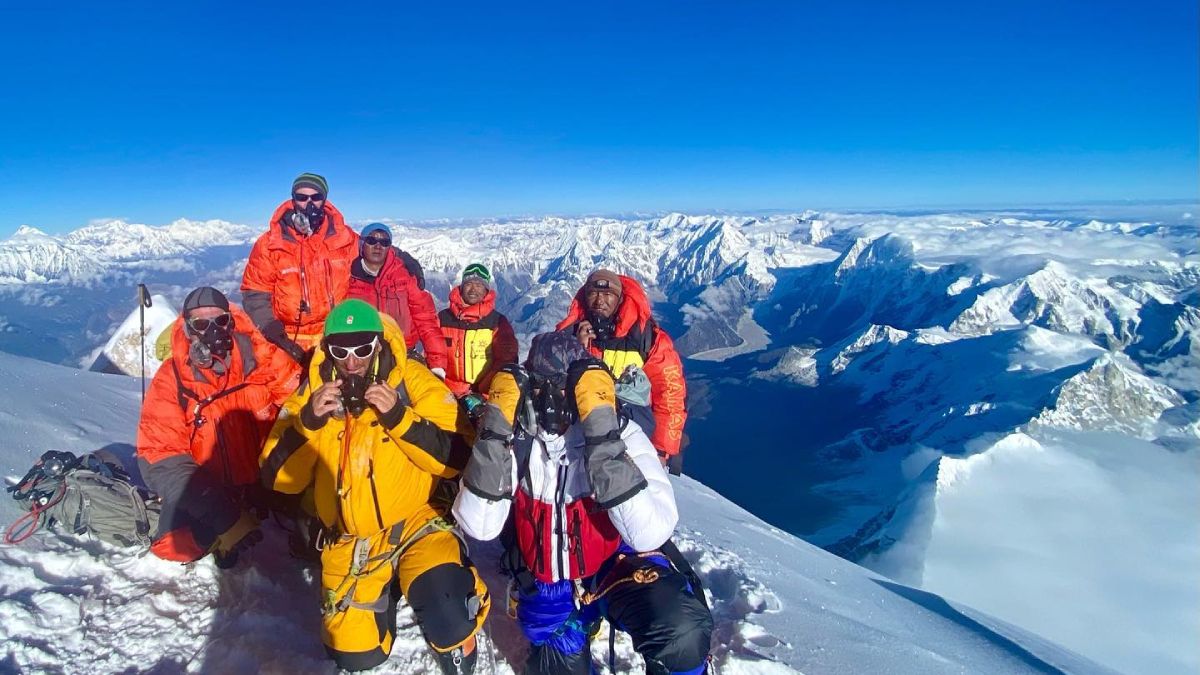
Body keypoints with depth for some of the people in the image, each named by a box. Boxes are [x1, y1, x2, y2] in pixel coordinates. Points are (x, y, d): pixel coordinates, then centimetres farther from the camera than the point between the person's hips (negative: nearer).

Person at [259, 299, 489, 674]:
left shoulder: (415, 382, -7)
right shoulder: (313, 391, 1)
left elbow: (457, 457, -14)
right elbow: (277, 477, -3)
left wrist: (398, 416, -25)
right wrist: (308, 421, -18)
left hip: (415, 524, -3)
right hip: (348, 543, 4)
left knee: (442, 597, -30)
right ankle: (385, 588, 28)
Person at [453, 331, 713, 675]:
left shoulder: (623, 435, -20)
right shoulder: (514, 440, -12)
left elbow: (651, 534, -33)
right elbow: (478, 527, -21)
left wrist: (602, 435, -37)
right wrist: (495, 431, -28)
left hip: (617, 563, -3)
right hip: (547, 581, 4)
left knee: (682, 635, -29)